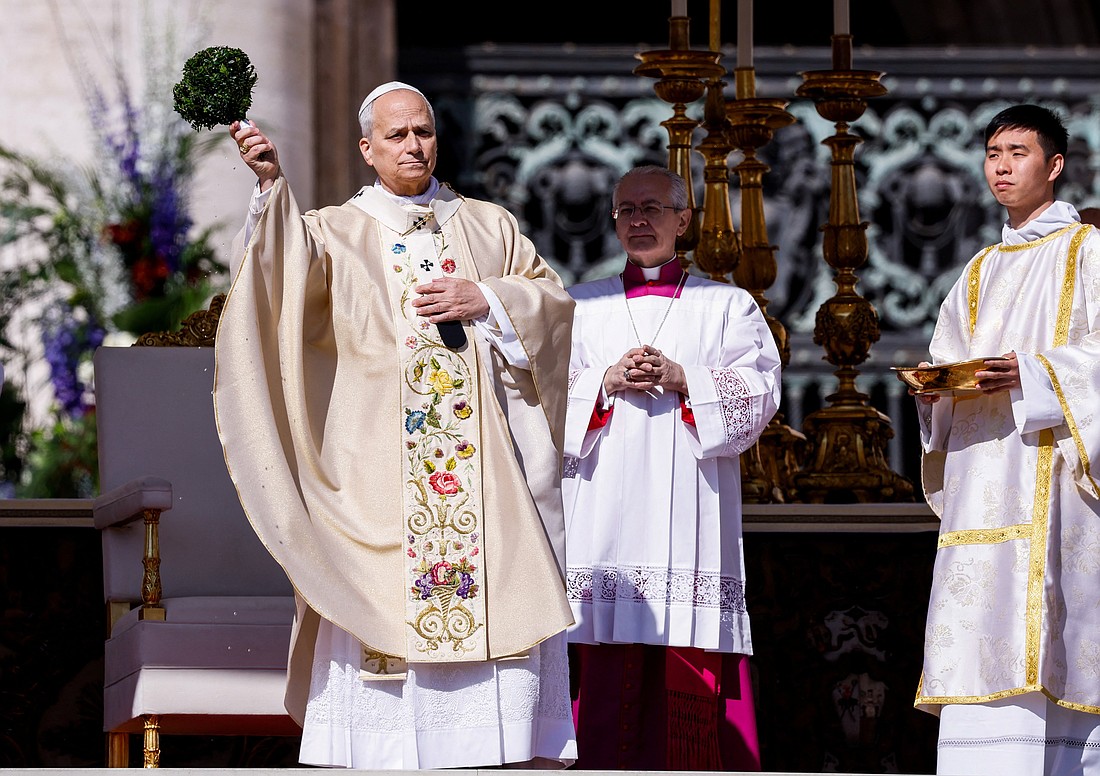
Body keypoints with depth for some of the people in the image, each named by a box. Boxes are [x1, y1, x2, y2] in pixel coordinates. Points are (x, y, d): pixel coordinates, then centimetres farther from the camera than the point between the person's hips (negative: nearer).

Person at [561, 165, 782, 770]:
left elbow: (759, 390, 2)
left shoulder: (726, 306, 15)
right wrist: (607, 383, -8)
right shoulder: (582, 306, 19)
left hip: (691, 511, -1)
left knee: (692, 691, -9)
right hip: (605, 515, 1)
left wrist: (681, 379, -11)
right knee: (606, 684, -8)